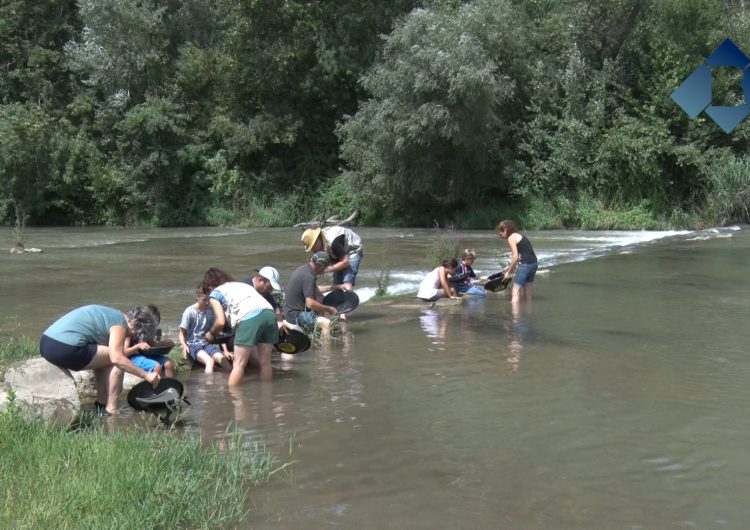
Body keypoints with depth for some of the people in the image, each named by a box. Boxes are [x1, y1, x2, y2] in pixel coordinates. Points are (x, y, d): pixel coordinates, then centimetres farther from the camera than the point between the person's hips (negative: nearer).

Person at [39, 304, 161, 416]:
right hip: (64, 349, -10)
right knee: (119, 362, -2)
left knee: (101, 359, 26)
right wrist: (145, 374, -14)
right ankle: (110, 411, -1)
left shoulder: (112, 315, 22)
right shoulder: (119, 324, -5)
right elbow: (117, 358, -19)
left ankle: (101, 405, 25)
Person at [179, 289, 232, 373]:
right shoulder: (189, 312, -7)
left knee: (223, 359, -24)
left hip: (206, 343, 4)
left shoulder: (210, 311, 5)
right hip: (192, 345, -4)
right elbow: (182, 333, -4)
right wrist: (184, 346, -24)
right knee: (210, 360, -32)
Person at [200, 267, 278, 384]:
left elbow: (221, 322, 7)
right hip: (269, 313, 6)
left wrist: (211, 333, 26)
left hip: (249, 317, -6)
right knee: (265, 362, 13)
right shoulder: (240, 284, 36)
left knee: (238, 364, 1)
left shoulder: (214, 293, 18)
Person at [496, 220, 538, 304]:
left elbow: (515, 257, -14)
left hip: (525, 265, -9)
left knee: (516, 292, -6)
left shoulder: (511, 238, -7)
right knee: (527, 293, 16)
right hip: (534, 264, 9)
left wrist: (509, 272, -7)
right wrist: (510, 267, 18)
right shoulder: (519, 235, 19)